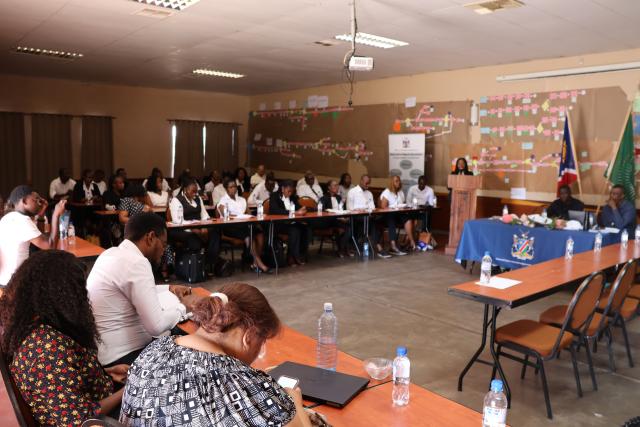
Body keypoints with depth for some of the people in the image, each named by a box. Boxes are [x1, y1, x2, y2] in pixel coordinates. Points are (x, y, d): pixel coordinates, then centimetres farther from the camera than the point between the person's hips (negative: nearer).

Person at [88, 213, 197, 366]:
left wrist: (169, 288, 18)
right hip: (122, 356, -9)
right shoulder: (135, 262, -23)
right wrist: (183, 307, -8)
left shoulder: (112, 253, 5)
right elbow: (157, 326, -25)